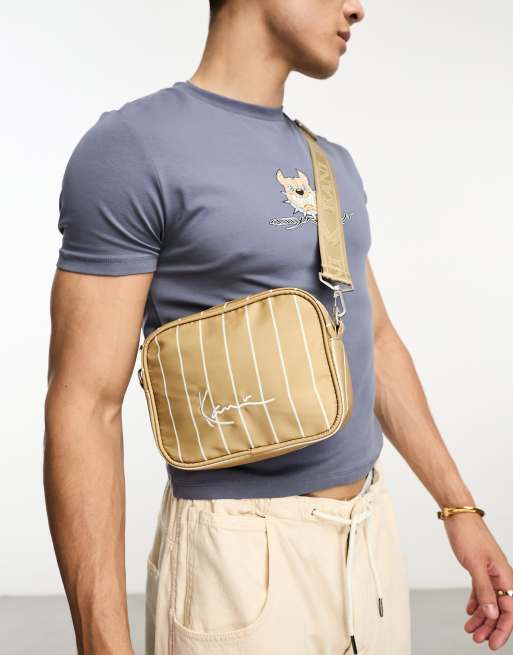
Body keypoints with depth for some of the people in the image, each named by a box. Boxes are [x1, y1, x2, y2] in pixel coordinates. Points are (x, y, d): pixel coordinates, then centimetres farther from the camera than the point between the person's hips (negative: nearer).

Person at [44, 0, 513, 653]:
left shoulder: (333, 164, 11)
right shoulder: (131, 148, -14)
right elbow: (84, 408, -17)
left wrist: (460, 508, 14)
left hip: (372, 535, 7)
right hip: (244, 557, -7)